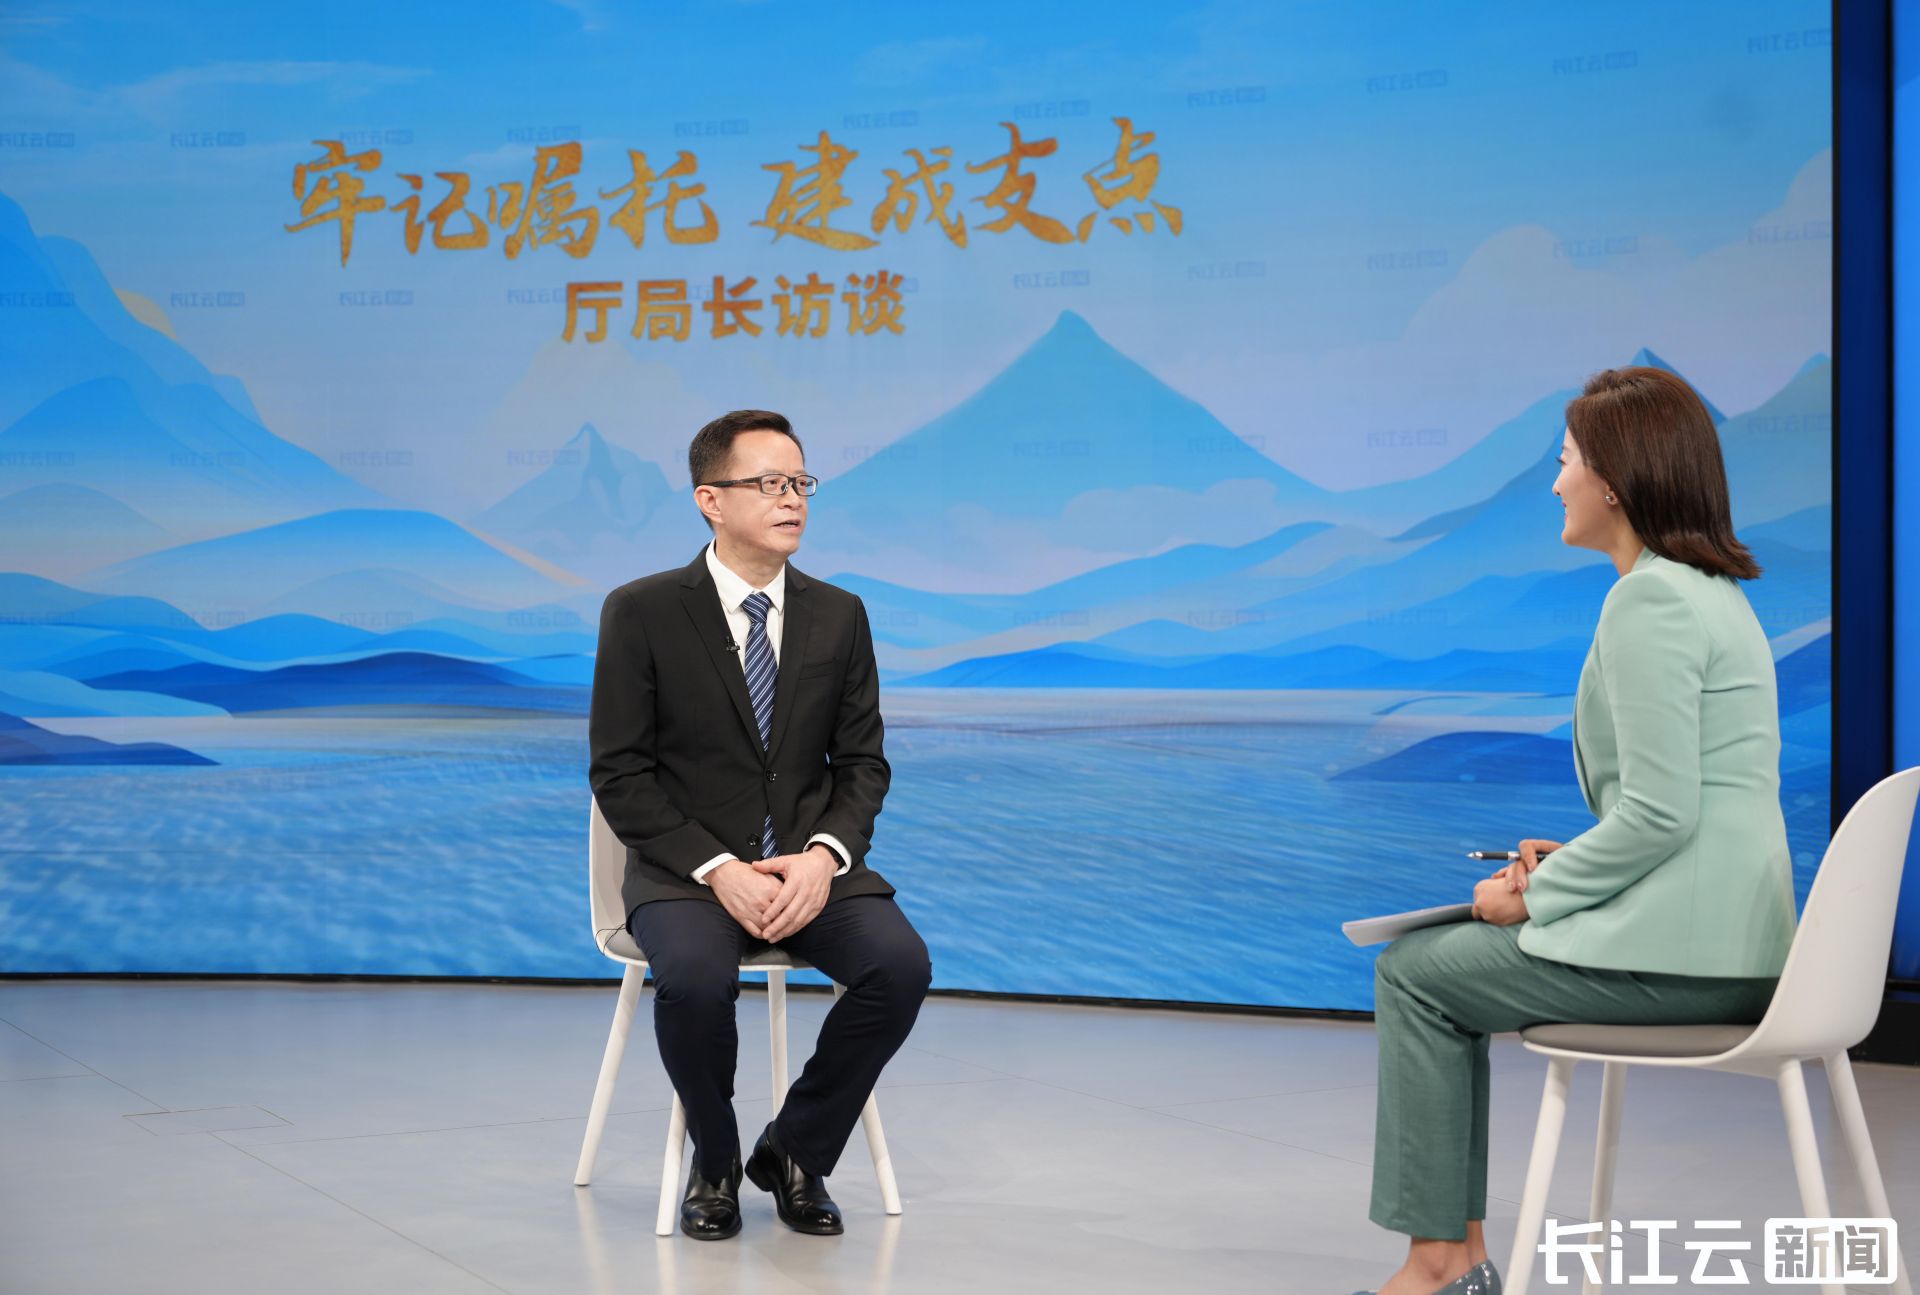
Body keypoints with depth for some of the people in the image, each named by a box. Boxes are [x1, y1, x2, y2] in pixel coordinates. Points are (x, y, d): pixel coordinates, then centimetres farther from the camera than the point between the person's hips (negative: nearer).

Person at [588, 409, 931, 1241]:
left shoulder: (840, 616, 8)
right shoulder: (642, 613, -3)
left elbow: (863, 762, 8)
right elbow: (620, 775, -6)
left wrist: (823, 856, -13)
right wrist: (715, 868, -18)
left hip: (808, 867, 3)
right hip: (686, 870, -3)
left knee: (901, 965, -25)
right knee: (694, 978, -35)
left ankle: (793, 1153, -1)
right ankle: (713, 1165, -5)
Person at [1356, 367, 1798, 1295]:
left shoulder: (1649, 599, -15)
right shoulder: (1714, 590, 17)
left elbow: (1660, 812, -22)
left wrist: (1536, 897, -10)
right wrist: (1571, 863, 11)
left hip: (1675, 953, -10)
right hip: (1730, 943, 10)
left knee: (1413, 973, 1)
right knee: (1441, 959, 17)